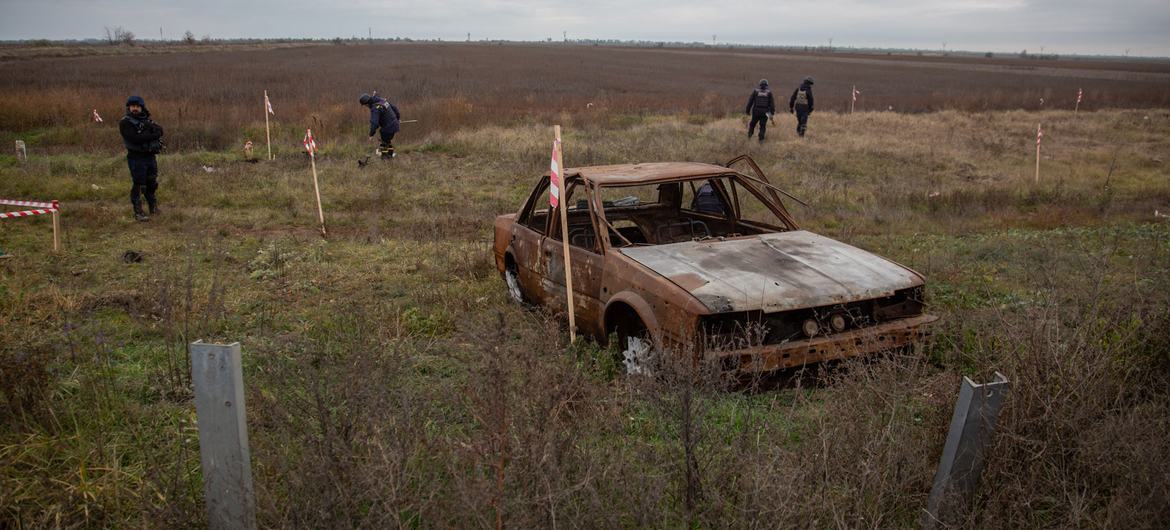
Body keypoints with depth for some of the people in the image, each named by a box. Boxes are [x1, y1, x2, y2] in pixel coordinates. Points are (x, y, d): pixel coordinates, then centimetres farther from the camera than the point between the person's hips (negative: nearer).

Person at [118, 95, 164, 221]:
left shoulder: (146, 119, 11)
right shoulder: (125, 123, -8)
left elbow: (160, 131, -1)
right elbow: (135, 138, -21)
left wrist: (152, 127, -20)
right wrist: (152, 135, -15)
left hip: (150, 156, 6)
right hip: (136, 158, -6)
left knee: (152, 184, 16)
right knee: (138, 185, -4)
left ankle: (154, 208, 30)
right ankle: (138, 212, 2)